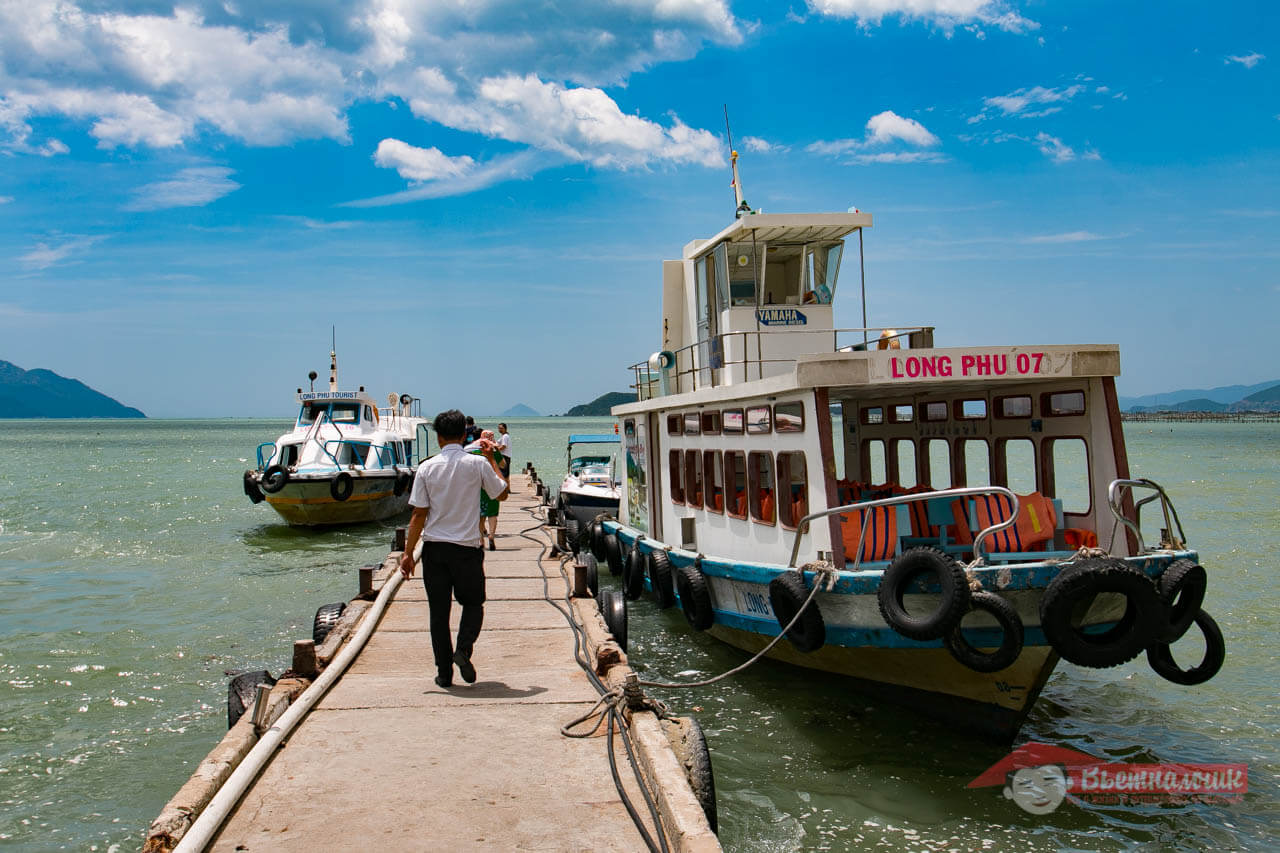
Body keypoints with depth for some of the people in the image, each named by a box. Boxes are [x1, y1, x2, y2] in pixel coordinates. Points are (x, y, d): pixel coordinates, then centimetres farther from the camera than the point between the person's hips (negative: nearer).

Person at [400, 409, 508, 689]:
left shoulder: (427, 468, -3)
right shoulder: (478, 464, -6)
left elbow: (419, 514, -4)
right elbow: (502, 494, 8)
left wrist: (408, 552, 1)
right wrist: (491, 460, 17)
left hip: (434, 548, 1)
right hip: (467, 547, -1)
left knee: (439, 611, 10)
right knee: (473, 603, 17)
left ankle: (444, 672, 12)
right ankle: (464, 649, -7)